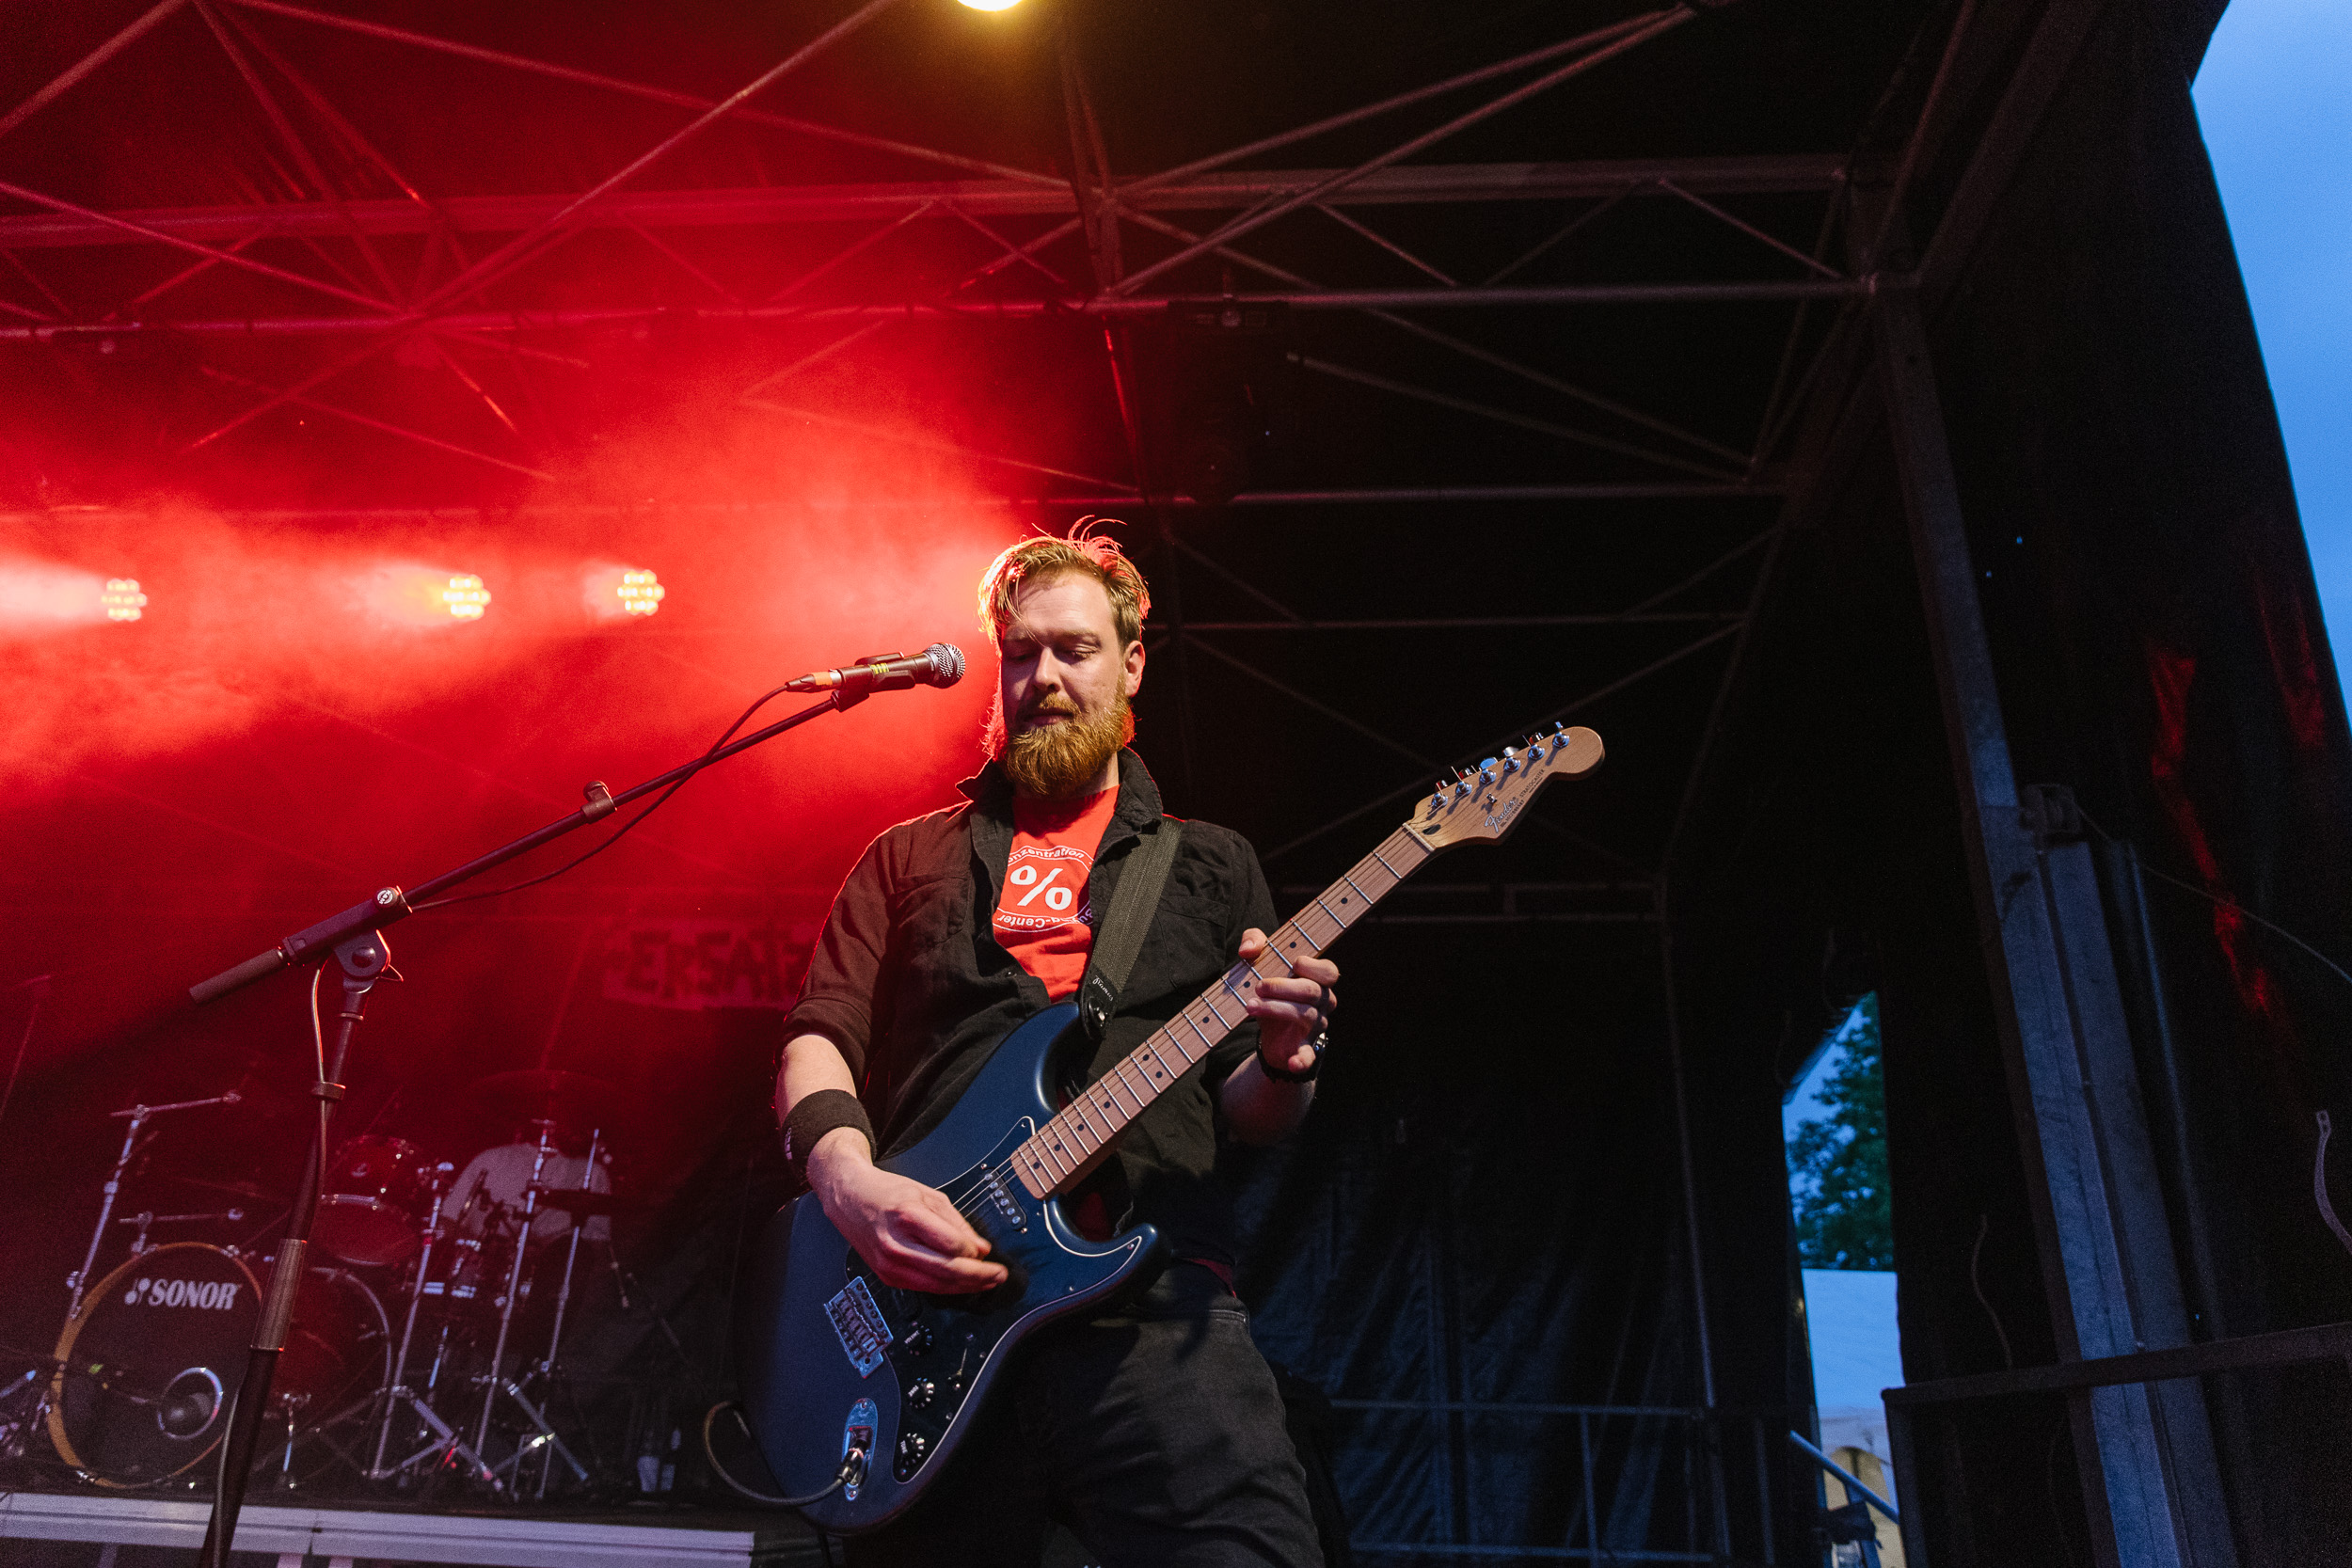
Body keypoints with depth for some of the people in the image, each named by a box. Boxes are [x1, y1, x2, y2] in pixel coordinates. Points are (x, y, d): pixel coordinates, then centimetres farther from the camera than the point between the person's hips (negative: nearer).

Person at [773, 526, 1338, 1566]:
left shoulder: (1212, 865, 18)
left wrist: (1282, 1058, -9)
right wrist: (849, 1180, -12)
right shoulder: (911, 858, 18)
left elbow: (1245, 1116, 15)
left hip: (1156, 1297, 0)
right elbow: (819, 1041, 9)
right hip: (928, 1310, 1)